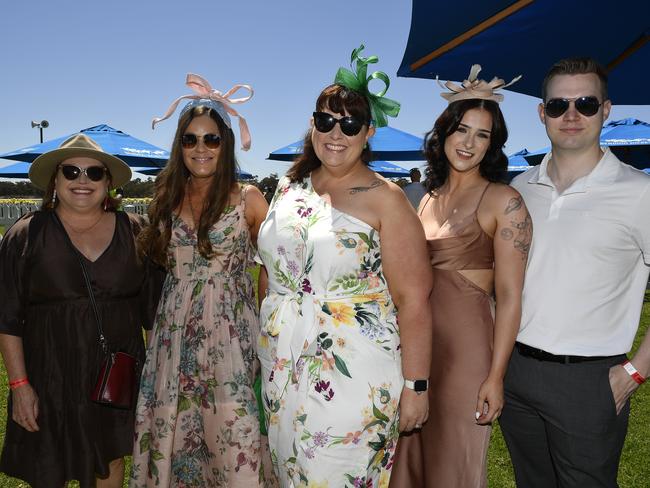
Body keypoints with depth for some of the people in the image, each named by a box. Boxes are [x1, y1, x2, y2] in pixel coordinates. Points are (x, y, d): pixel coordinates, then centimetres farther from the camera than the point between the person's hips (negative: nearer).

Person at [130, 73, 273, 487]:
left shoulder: (249, 199, -3)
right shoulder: (168, 199, 9)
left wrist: (269, 329, -7)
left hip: (230, 332, -3)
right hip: (175, 332, 4)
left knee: (233, 430, -2)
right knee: (172, 429, 10)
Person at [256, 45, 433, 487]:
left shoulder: (384, 199, -9)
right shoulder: (289, 189, 8)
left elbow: (413, 300, -12)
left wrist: (416, 386, -13)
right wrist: (264, 345, 15)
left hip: (354, 377, -5)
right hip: (283, 368, 6)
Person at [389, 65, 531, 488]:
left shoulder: (503, 201, -8)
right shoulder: (428, 199, 11)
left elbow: (509, 296, -11)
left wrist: (496, 376, -15)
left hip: (466, 346, -6)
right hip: (416, 342, 6)